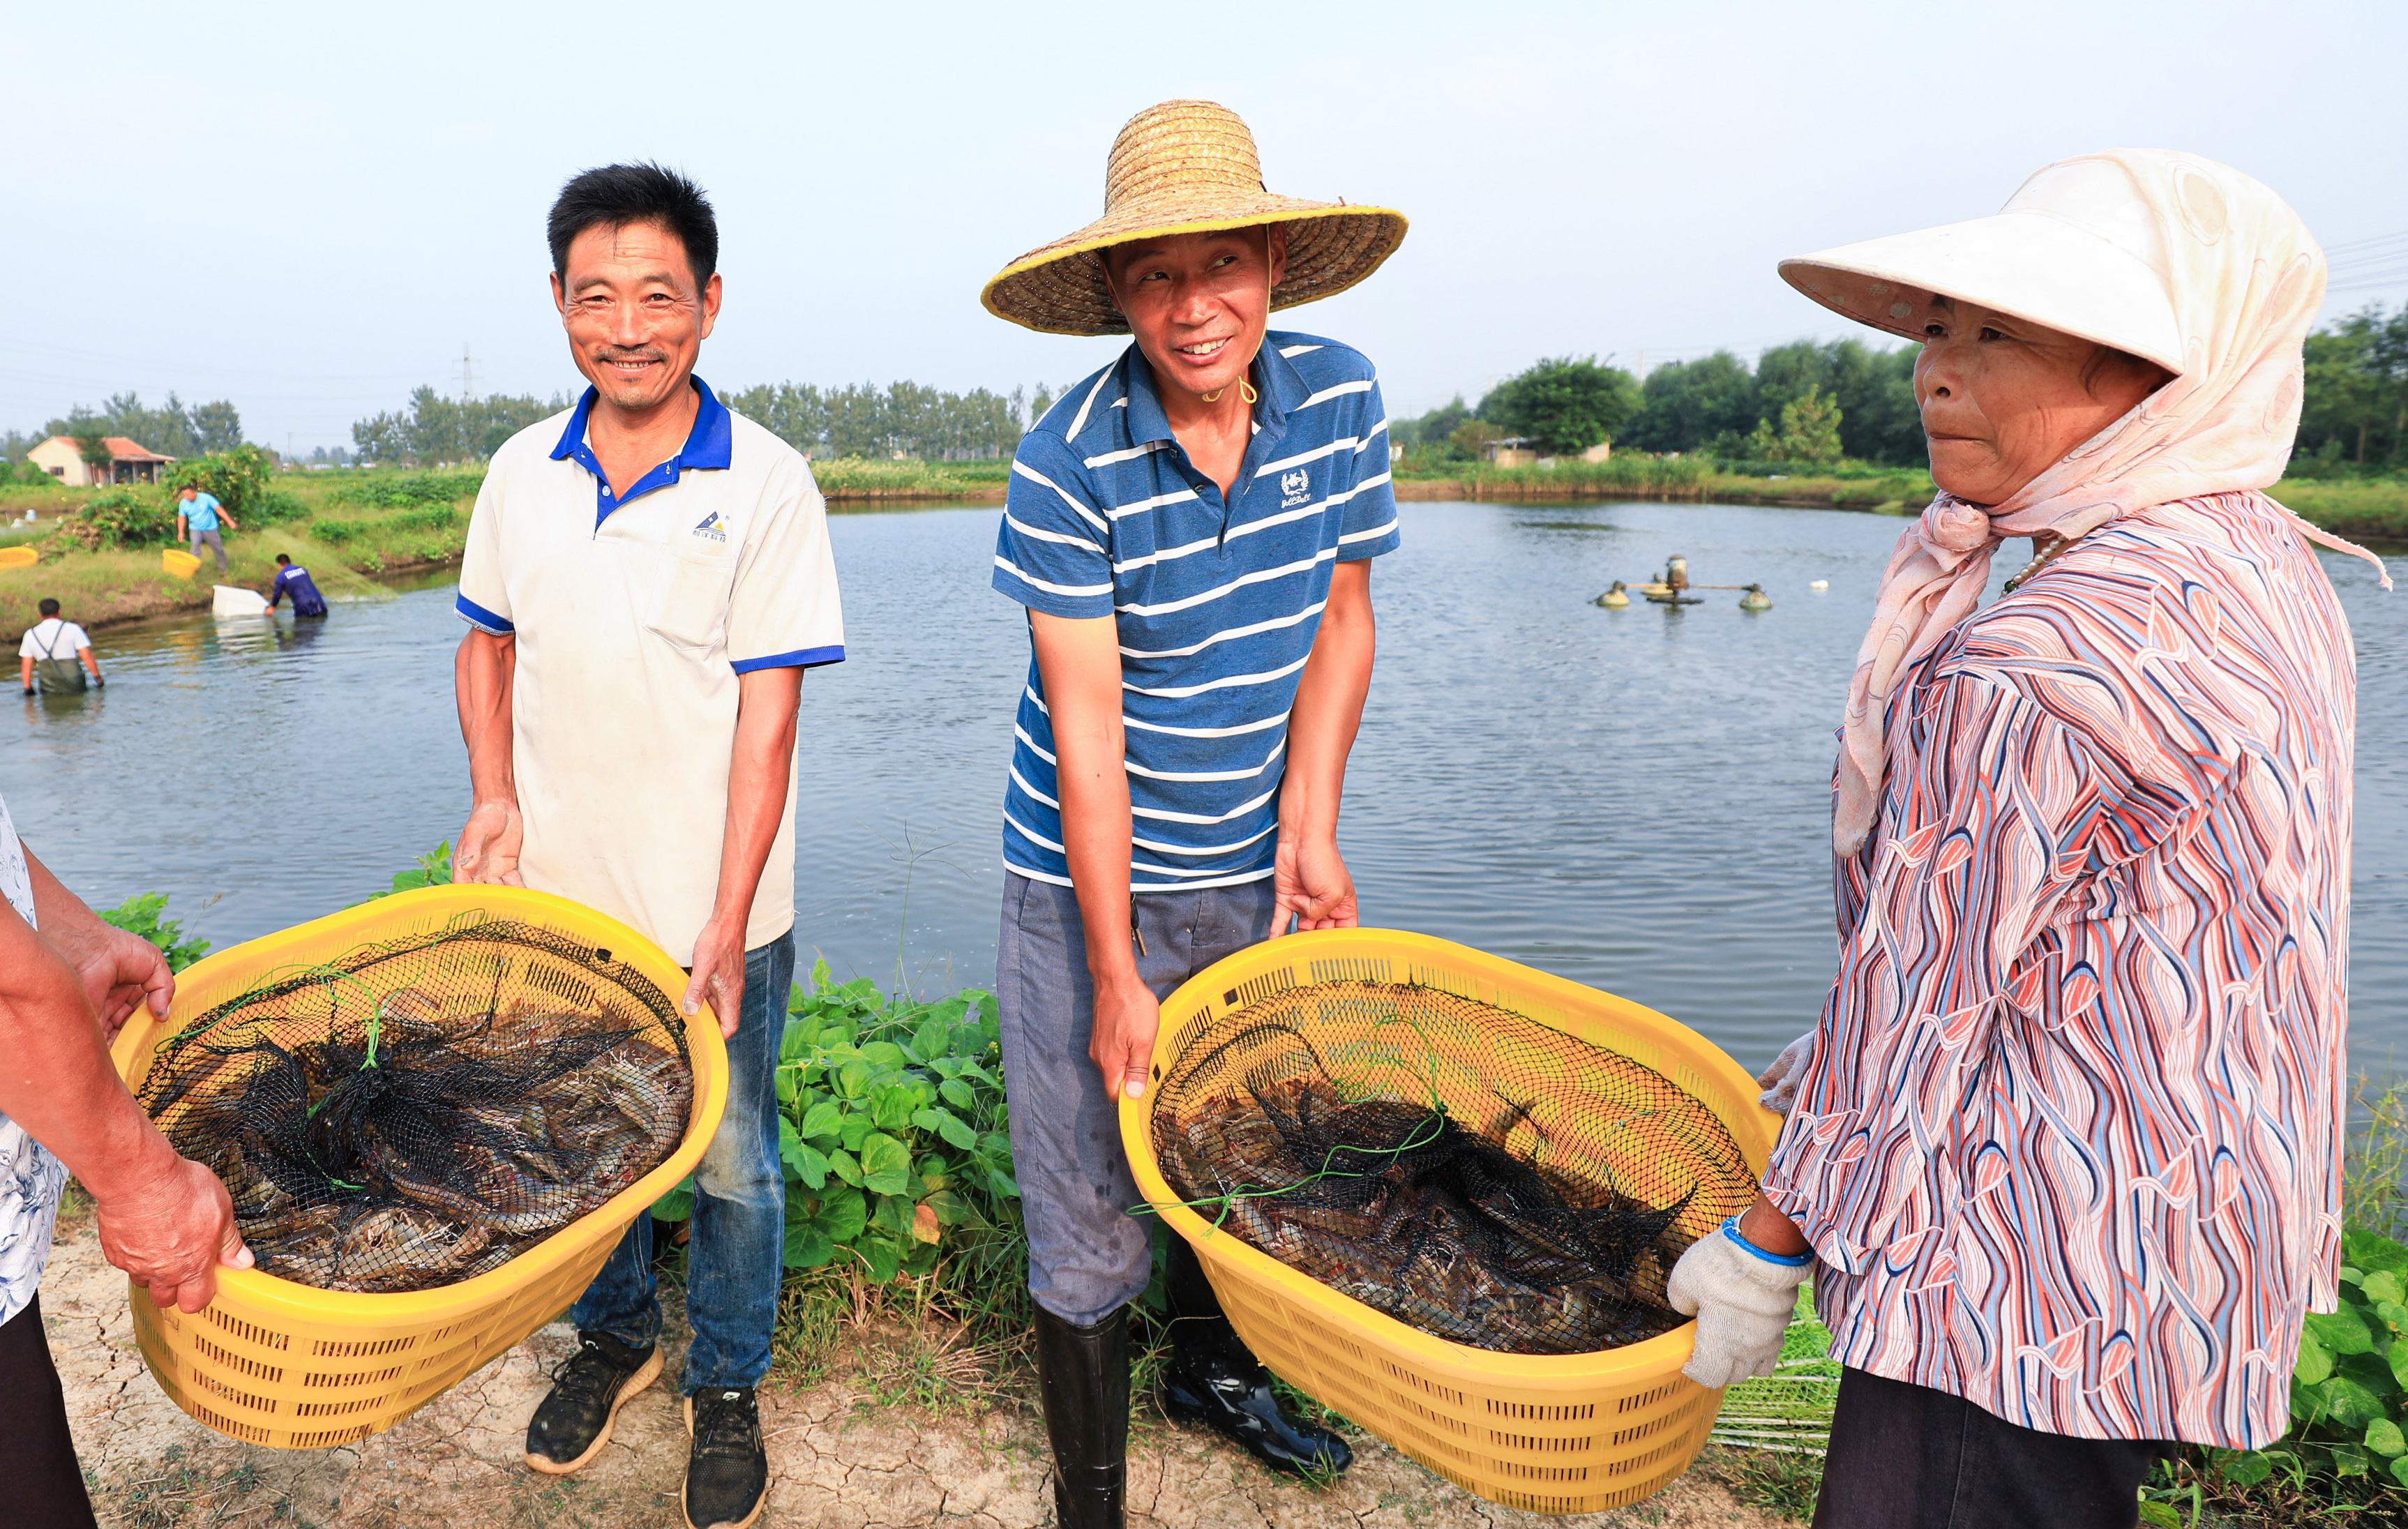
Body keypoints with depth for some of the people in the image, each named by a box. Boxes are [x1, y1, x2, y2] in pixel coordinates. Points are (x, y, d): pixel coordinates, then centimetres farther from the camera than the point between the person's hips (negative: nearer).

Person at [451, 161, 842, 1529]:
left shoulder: (765, 486, -13)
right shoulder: (523, 472, 1)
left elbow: (766, 716, -15)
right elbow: (487, 641, 15)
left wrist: (724, 927, -17)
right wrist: (495, 798, -2)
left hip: (712, 911, -4)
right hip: (556, 896, 4)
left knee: (729, 1162, 11)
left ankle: (727, 1388, 35)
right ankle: (614, 1338, 47)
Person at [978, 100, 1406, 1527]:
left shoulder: (1343, 399, -7)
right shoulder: (1069, 462, -19)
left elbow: (1339, 623, 3)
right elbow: (1086, 723, -19)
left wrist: (1310, 831, -7)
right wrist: (1115, 975, -18)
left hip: (1252, 868, 4)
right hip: (1093, 878, -4)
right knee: (1089, 1207, 4)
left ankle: (1215, 1370, 50)